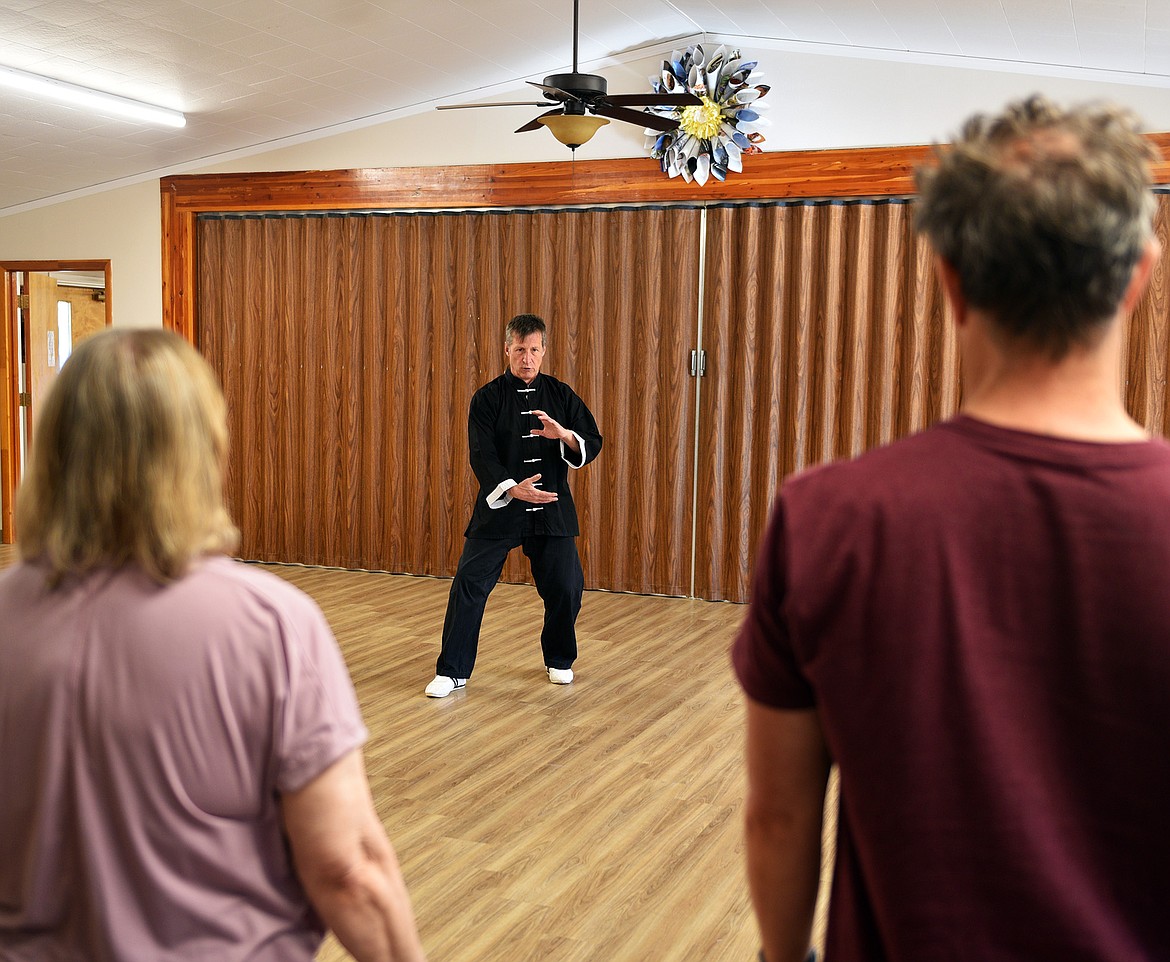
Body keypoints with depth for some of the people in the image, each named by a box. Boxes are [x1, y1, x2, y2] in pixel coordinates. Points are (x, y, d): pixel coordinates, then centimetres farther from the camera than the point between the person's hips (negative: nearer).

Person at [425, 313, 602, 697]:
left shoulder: (560, 394, 4)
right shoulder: (488, 398, -3)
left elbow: (592, 444, 2)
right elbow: (481, 455, -11)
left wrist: (563, 434, -20)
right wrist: (512, 489, -28)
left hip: (552, 507, 2)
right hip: (499, 506, -2)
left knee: (565, 587, 2)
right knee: (469, 582, -8)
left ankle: (559, 660, 28)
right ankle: (452, 672, 5)